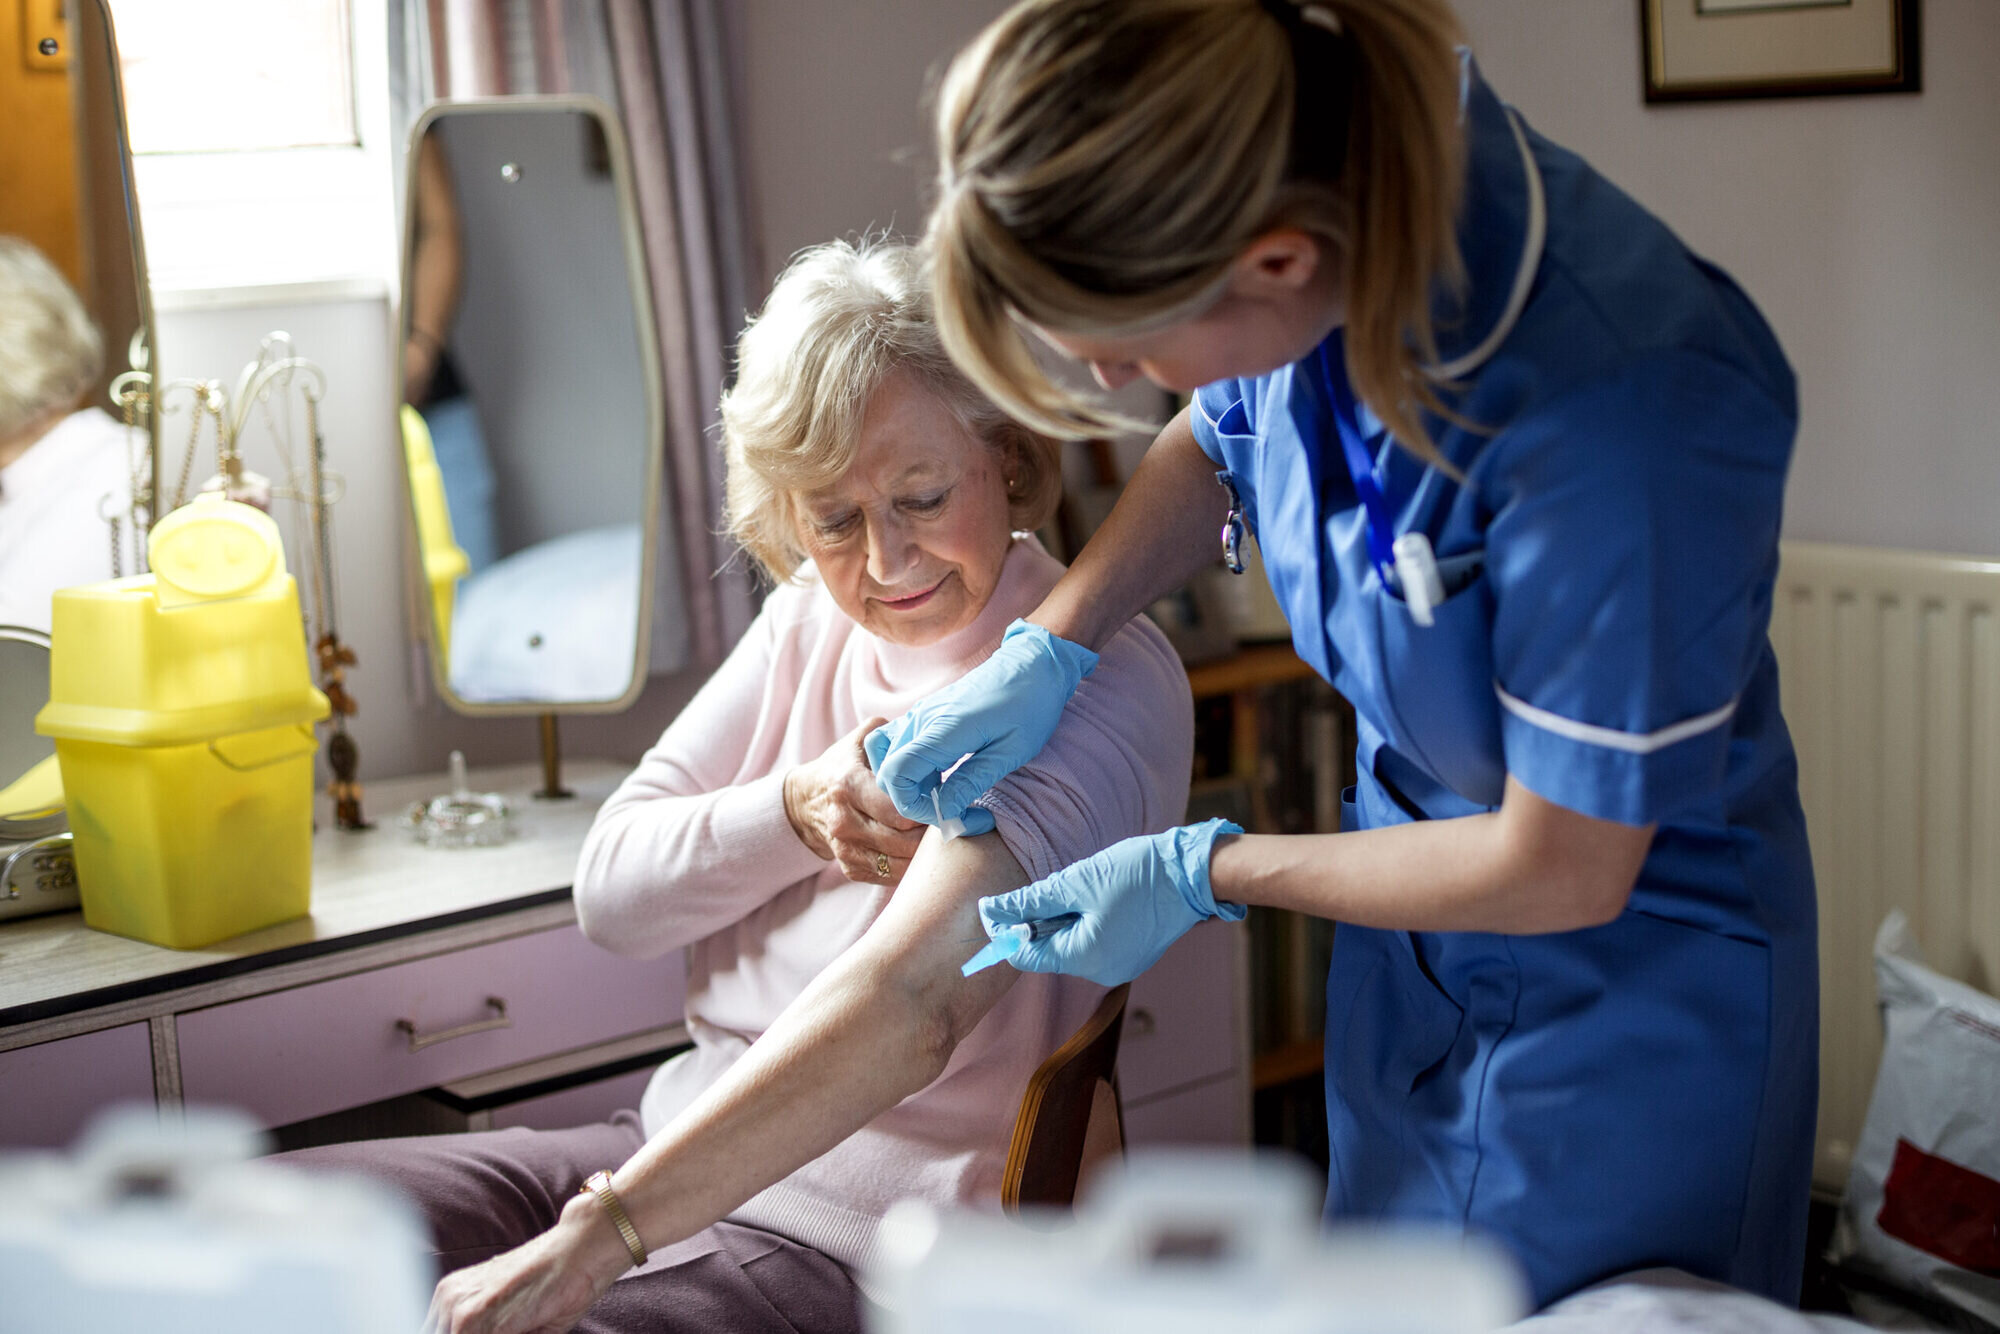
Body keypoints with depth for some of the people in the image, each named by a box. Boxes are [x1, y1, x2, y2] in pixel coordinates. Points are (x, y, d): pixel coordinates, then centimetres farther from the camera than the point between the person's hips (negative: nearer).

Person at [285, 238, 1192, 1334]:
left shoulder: (1104, 685, -16)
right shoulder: (813, 616, 8)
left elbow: (909, 1007, -30)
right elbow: (609, 893, 6)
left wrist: (591, 1241, -36)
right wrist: (792, 812, -14)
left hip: (853, 1240, -7)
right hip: (678, 1144, 7)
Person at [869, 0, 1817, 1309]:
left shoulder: (1622, 416, -39)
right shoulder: (1297, 181, -19)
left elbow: (1560, 871, -25)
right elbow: (1214, 444, 7)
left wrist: (1200, 872, -15)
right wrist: (1047, 647, -5)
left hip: (1628, 971, -6)